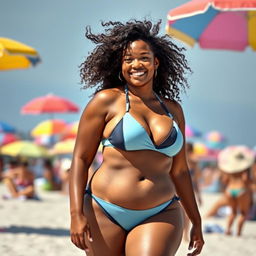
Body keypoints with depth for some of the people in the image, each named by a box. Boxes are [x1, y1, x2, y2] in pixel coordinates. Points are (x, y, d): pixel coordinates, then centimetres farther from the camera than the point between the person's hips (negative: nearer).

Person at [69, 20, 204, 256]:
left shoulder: (173, 110, 13)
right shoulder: (106, 101, 1)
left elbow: (179, 170, 20)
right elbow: (80, 158, 0)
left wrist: (197, 222, 22)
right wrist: (76, 214, -9)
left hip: (160, 216, 2)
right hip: (106, 215, -2)